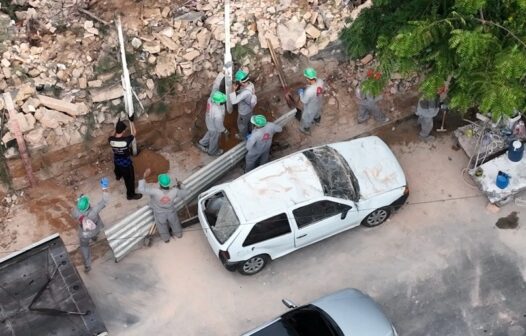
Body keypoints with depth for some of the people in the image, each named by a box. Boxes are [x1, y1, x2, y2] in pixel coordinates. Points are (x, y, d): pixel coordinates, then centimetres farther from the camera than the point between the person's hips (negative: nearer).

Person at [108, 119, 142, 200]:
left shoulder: (111, 140, -26)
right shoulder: (126, 140, -38)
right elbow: (134, 133, -18)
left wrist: (117, 126, -4)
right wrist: (131, 121, -15)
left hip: (116, 161, 5)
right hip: (126, 163, -5)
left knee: (117, 169, 40)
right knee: (129, 179, 17)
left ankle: (118, 176, 73)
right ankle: (131, 194, 35)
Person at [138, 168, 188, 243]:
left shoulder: (156, 192, -42)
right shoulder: (174, 191, -35)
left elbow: (142, 189, -39)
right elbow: (184, 193, -15)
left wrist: (144, 176, -32)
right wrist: (178, 188, 2)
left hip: (160, 214, -1)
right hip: (171, 212, 1)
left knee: (162, 226, 31)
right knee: (174, 223, 34)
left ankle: (166, 238, 57)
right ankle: (178, 234, 61)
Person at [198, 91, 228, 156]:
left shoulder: (211, 99, -29)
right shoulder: (218, 115, -46)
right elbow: (219, 126, -28)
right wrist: (225, 131, -9)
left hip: (209, 122, 6)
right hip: (215, 128, -6)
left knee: (210, 134, 37)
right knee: (214, 140, 26)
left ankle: (202, 143, 61)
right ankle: (213, 151, 56)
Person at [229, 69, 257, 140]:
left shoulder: (245, 93, -46)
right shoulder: (250, 84, -21)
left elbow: (234, 101, -44)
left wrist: (233, 90, -38)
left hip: (244, 112, -7)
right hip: (249, 108, 7)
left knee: (242, 124, 24)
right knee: (248, 121, 34)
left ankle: (242, 136, 50)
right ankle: (248, 131, 61)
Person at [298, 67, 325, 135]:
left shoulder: (309, 91, -46)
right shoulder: (320, 81, -27)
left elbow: (304, 101, -27)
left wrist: (301, 93, -10)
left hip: (310, 108, -5)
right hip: (319, 104, 5)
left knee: (307, 118, 26)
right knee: (317, 113, 39)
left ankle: (306, 130, 54)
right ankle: (317, 120, 71)